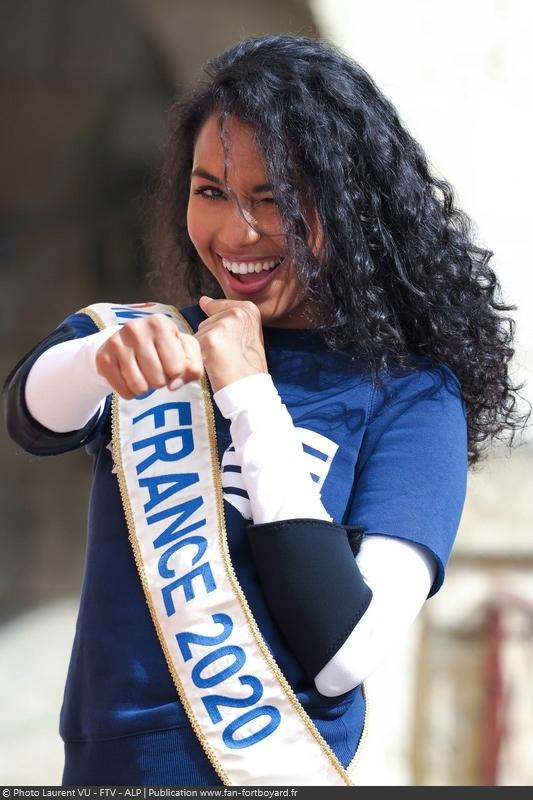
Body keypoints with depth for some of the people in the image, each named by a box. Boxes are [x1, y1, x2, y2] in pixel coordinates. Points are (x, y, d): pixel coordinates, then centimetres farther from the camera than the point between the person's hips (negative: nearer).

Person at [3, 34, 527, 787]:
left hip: (279, 767, -3)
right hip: (106, 764, 3)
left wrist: (249, 391, -18)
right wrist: (106, 355, -41)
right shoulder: (138, 342, 1)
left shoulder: (410, 396, -8)